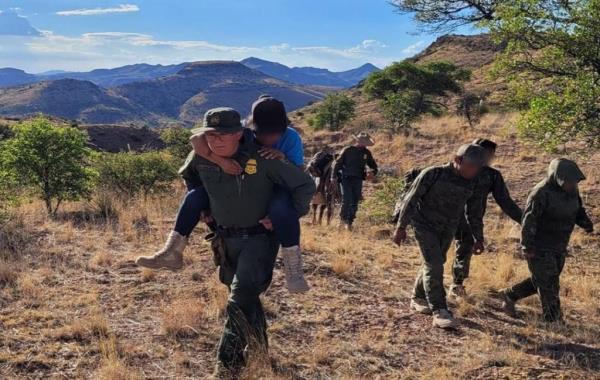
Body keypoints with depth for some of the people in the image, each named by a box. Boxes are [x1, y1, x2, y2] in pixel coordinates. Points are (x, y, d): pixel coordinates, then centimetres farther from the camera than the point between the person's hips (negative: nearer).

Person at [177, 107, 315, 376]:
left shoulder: (261, 160, -23)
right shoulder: (201, 158, -9)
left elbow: (305, 185, -18)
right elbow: (188, 176, 18)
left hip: (259, 236, -5)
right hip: (226, 238, 6)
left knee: (241, 296, -15)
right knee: (245, 294, 19)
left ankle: (229, 360, -4)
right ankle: (256, 345, 40)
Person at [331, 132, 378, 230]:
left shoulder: (367, 153, 7)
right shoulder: (347, 150, -3)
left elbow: (373, 166, 16)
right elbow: (337, 163, 0)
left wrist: (372, 172, -7)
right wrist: (334, 177, -4)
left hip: (358, 180, 4)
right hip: (346, 179, -3)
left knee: (355, 202, 4)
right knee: (347, 200, -12)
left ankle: (350, 222, 15)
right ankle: (343, 219, 7)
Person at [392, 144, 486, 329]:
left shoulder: (471, 183, -1)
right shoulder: (433, 174, -18)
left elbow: (474, 211, 11)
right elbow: (411, 199, -14)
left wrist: (478, 238, 13)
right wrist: (401, 227, -14)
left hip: (447, 231, 6)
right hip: (425, 225, -6)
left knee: (433, 264, 15)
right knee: (434, 265, -15)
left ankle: (418, 298, 35)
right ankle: (439, 311, -14)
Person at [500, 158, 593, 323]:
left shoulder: (571, 189, 0)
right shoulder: (541, 193, -23)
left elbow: (578, 210, 13)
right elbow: (529, 220, -21)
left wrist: (586, 223, -8)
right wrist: (527, 247, -21)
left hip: (558, 247, 8)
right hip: (539, 248, -8)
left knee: (543, 281, 18)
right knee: (549, 285, -1)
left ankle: (510, 295, 33)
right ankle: (555, 321, 9)